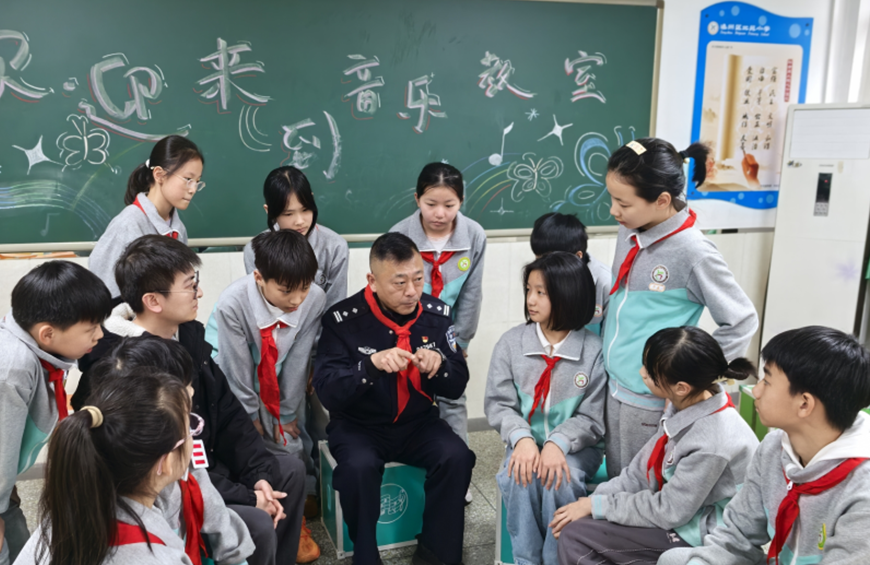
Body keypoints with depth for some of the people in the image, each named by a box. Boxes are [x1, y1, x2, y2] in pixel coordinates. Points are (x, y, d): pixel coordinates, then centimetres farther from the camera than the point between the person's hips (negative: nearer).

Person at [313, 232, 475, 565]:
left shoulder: (437, 313, -5)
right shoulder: (344, 319, -15)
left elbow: (456, 388, 0)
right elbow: (327, 392, -19)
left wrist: (439, 365, -24)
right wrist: (372, 364, -36)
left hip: (418, 423, 3)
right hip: (359, 425, -3)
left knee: (457, 457, -23)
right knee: (359, 467, -32)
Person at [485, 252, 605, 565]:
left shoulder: (594, 350, -9)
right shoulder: (511, 342, -2)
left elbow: (591, 418, -8)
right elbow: (498, 403, -4)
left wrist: (558, 444, -25)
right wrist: (522, 439, -21)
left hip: (574, 446, -1)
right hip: (526, 442, 2)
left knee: (561, 478, -30)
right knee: (522, 476, -28)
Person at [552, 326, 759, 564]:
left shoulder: (711, 442, -31)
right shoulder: (685, 406, -6)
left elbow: (669, 512, -22)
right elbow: (641, 471, 1)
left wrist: (596, 505, -15)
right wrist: (592, 499, -7)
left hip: (695, 533, -8)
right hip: (675, 506, 8)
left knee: (575, 535, -12)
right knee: (574, 522, 4)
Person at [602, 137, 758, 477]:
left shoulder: (692, 252, -20)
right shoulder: (628, 235, 1)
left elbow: (742, 323, -12)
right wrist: (610, 348, 12)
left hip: (652, 398, -6)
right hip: (613, 388, 6)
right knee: (616, 482, 18)